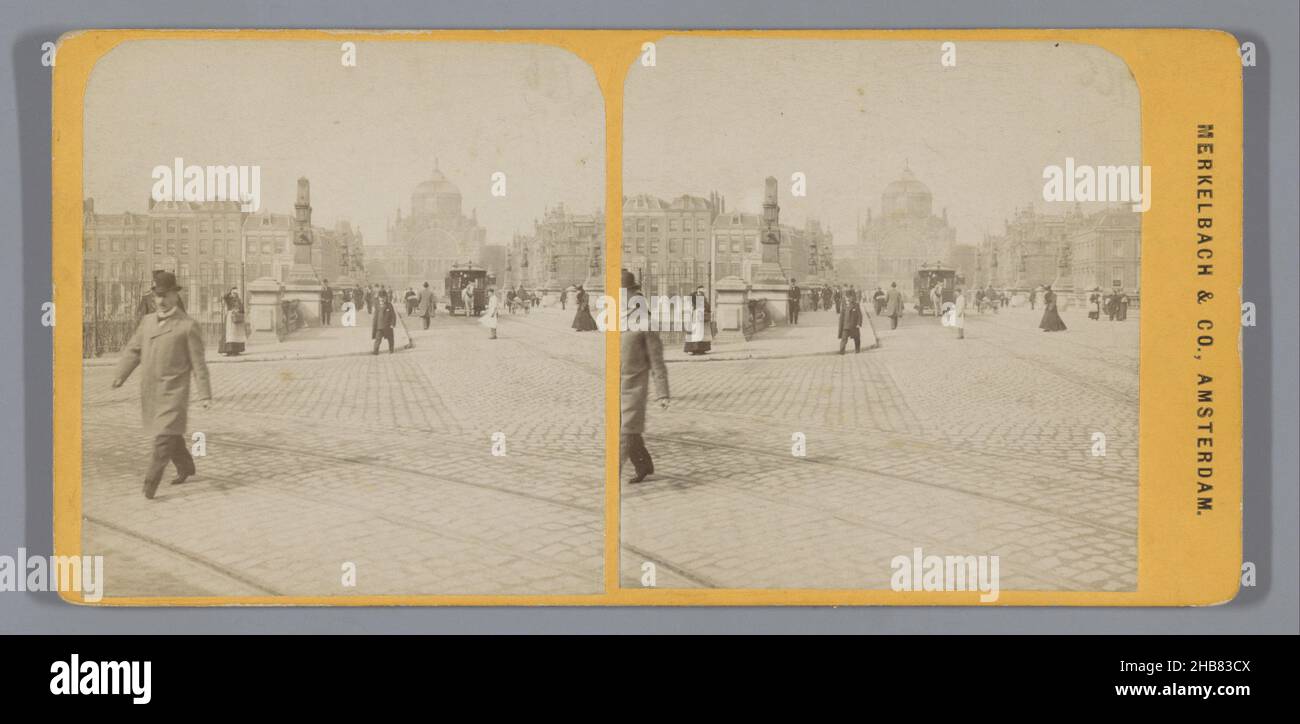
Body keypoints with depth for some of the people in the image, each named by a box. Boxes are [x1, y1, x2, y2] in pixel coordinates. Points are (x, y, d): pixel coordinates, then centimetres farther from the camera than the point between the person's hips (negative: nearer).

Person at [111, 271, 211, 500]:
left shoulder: (188, 326, -5)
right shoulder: (147, 321, 12)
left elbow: (198, 363, -6)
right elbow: (133, 350, 11)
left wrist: (205, 394, -8)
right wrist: (120, 375, -3)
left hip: (173, 390, -6)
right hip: (149, 391, 6)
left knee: (165, 434, -12)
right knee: (171, 434, 18)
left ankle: (151, 479, -11)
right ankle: (185, 466, 37)